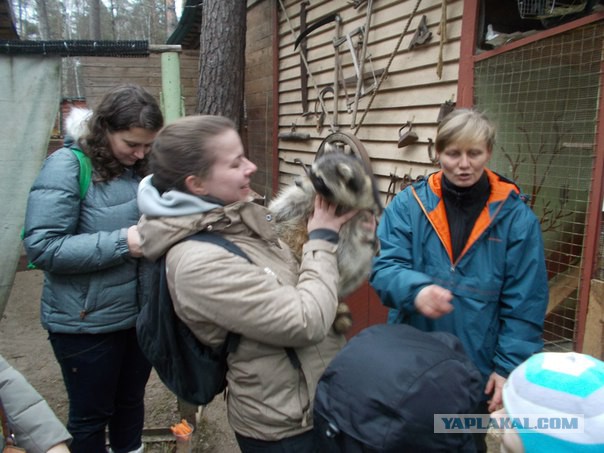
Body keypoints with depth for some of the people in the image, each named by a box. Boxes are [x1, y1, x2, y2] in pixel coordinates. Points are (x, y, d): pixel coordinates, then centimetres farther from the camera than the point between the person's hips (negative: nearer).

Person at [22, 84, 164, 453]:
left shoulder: (142, 168, 1)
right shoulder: (68, 165, -16)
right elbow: (42, 247, -21)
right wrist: (121, 243, -26)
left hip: (141, 314, 6)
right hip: (88, 323, -5)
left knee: (131, 401, 25)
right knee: (91, 415, 16)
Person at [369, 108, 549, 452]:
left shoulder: (516, 216, -8)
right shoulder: (408, 204, -7)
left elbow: (524, 304, -7)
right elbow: (384, 267, -15)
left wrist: (510, 368, -10)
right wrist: (416, 290, -35)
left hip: (478, 368, 0)